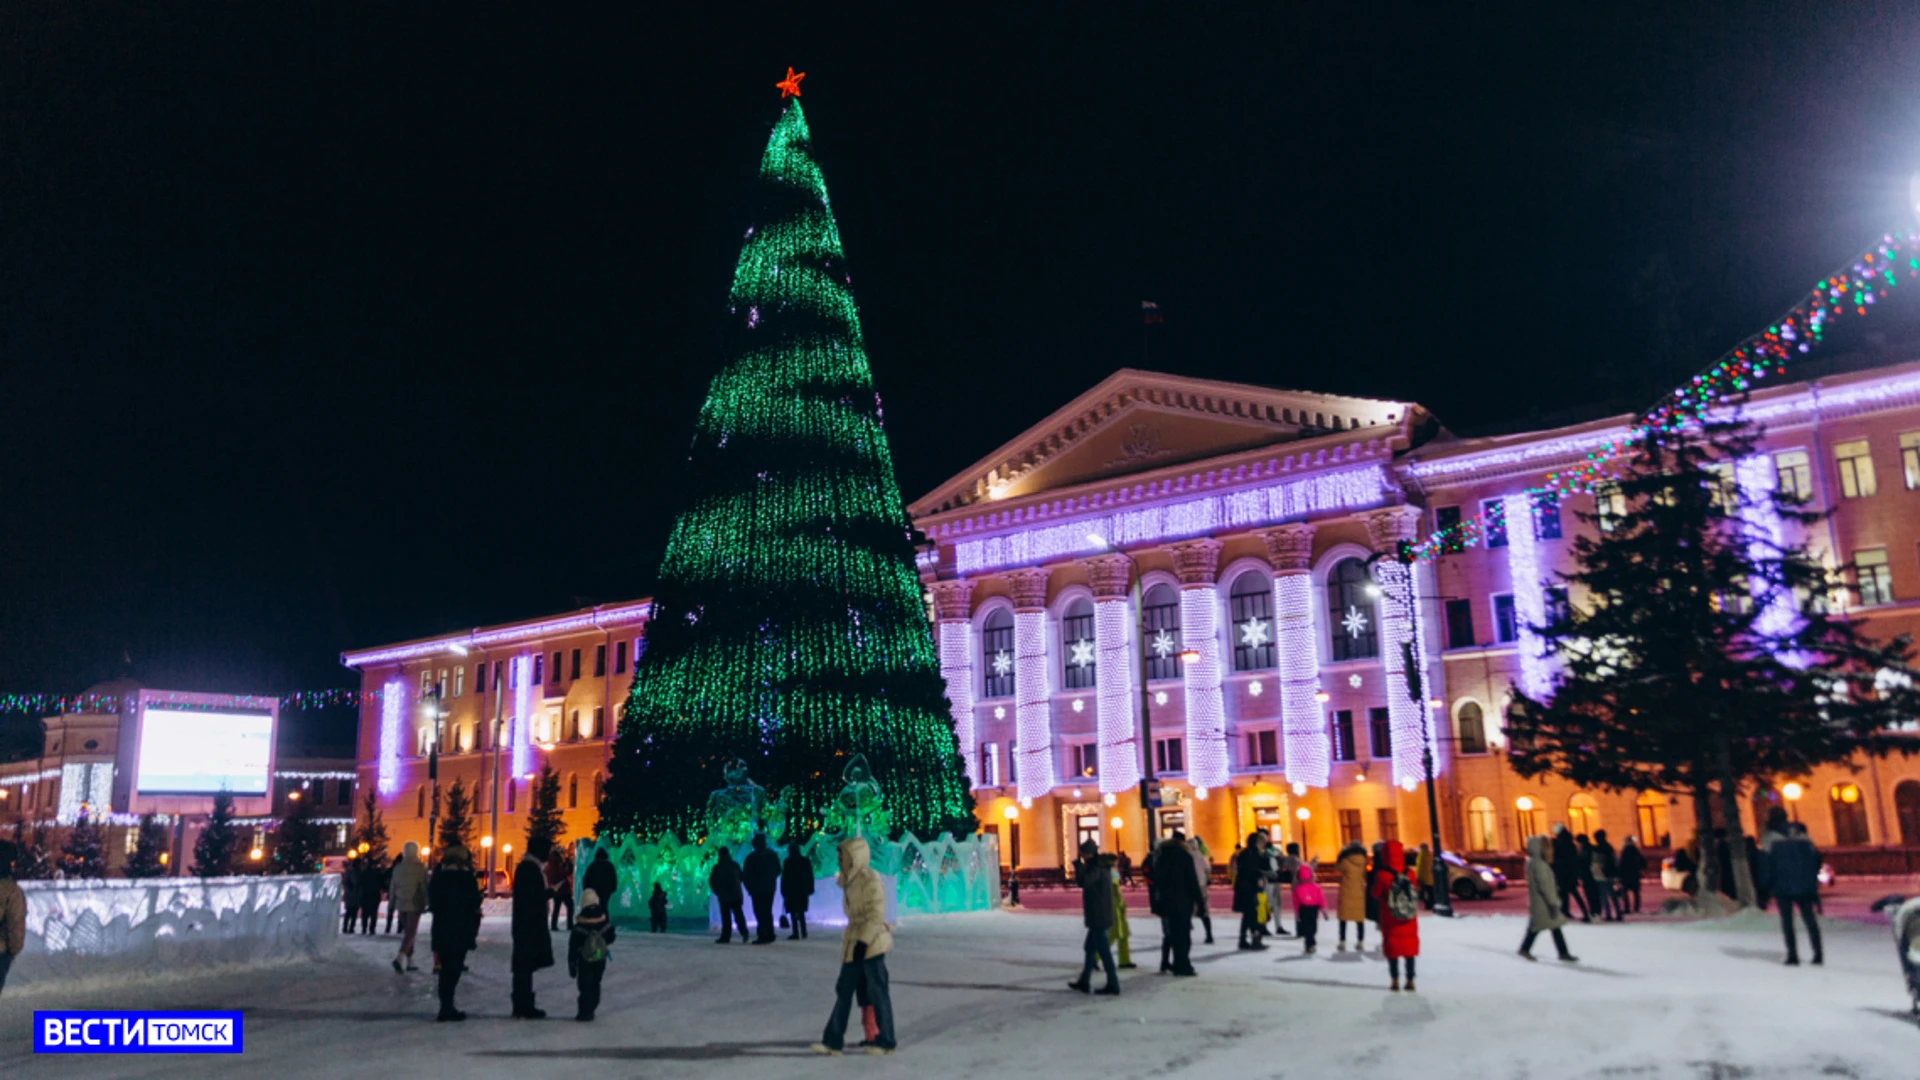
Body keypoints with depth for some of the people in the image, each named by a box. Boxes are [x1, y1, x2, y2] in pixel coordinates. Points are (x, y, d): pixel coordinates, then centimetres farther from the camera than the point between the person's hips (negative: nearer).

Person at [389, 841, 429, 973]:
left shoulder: (398, 867, 5)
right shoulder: (420, 867, -10)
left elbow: (393, 886, 10)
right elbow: (424, 886, -10)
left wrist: (391, 903, 19)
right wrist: (427, 902, -4)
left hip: (401, 903, 5)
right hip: (415, 904, -5)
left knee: (407, 932, 16)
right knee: (410, 932, -5)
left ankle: (409, 962, 17)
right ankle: (400, 958, -25)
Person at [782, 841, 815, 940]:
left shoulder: (788, 862, -9)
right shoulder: (806, 861, 5)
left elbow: (784, 878, -9)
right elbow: (810, 876, 7)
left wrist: (783, 892, -3)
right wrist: (810, 890, 12)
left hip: (791, 891, -5)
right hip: (803, 891, 5)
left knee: (793, 913, -2)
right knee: (801, 912, 16)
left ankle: (796, 934, -7)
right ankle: (803, 933, 16)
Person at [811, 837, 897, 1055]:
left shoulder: (870, 879, -15)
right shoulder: (848, 880, 11)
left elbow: (876, 914, -19)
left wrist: (864, 941, -22)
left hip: (871, 942, -9)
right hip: (853, 942, 9)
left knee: (877, 992, 1)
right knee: (844, 990, 7)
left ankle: (884, 1041, 12)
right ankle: (832, 1041, 10)